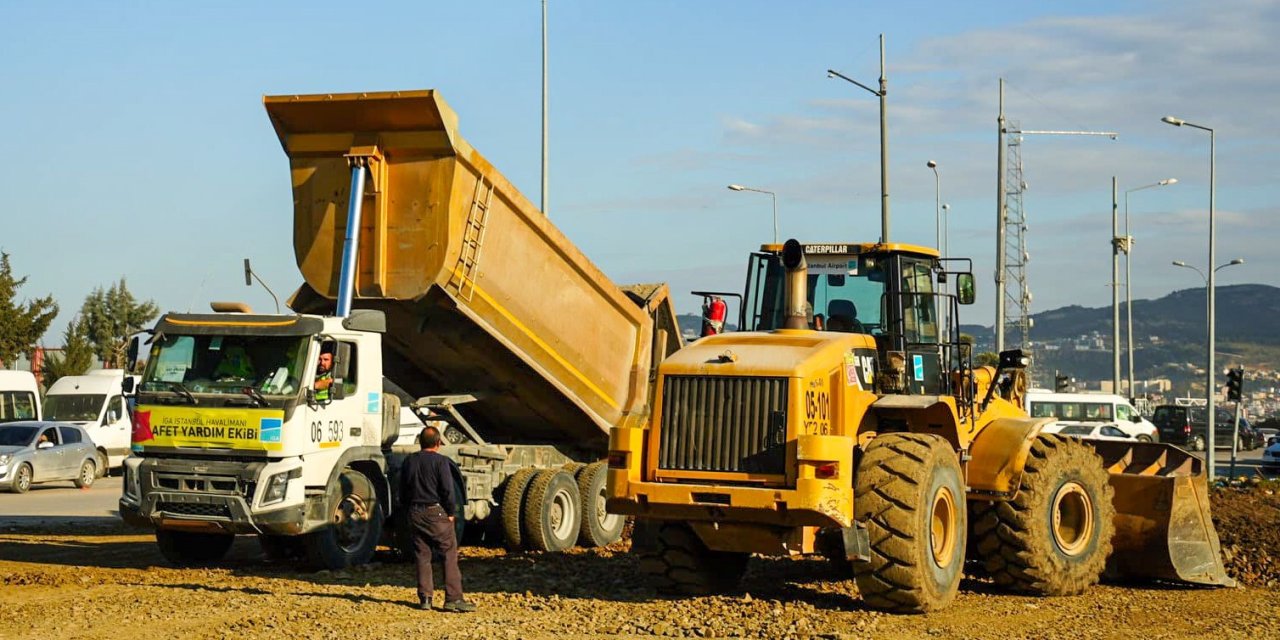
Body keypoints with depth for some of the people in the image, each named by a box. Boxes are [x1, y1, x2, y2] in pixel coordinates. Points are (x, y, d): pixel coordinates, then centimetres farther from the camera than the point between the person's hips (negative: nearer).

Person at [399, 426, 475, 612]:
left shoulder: (409, 462, 9)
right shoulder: (440, 461, -9)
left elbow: (403, 492, 13)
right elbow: (447, 490, -12)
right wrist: (451, 513, -2)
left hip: (415, 513, 6)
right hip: (436, 513, -6)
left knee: (422, 557, 10)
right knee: (450, 555, -2)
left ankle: (425, 598, 9)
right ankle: (453, 599, -8)